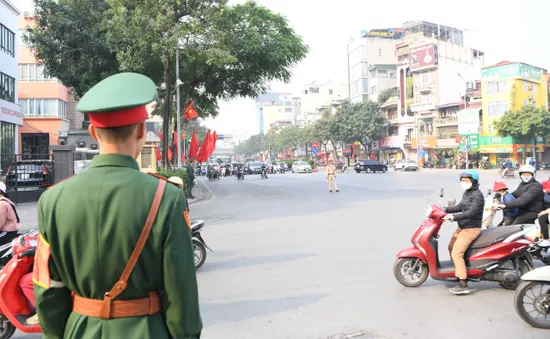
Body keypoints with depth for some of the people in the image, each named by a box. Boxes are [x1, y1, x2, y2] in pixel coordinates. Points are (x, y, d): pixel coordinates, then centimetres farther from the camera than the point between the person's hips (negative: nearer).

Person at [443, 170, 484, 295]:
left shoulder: (477, 195, -16)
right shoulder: (467, 193, 14)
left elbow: (472, 212, -28)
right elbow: (460, 207, 24)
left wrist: (454, 217, -35)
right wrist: (446, 209, 15)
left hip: (471, 229, -11)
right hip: (462, 227, 11)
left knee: (457, 254, -17)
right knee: (451, 247, 22)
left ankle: (463, 285, -16)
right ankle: (458, 272, 39)